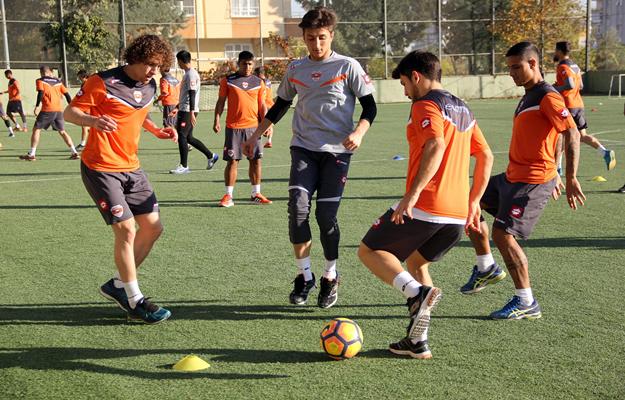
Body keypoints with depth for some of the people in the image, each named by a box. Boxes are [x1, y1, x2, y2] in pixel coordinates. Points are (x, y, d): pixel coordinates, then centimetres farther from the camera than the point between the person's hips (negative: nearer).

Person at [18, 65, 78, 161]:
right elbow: (67, 94, 13)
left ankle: (31, 154, 0)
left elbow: (41, 93, -12)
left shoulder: (40, 81, 4)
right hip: (59, 110, 4)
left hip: (47, 110, -4)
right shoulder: (58, 81, 16)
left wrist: (37, 106, -15)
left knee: (36, 129, 5)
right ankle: (74, 152, 7)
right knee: (62, 131, 14)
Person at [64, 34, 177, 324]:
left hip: (131, 168, 8)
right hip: (101, 168, -8)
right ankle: (135, 302, 2)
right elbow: (69, 112, -10)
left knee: (153, 227, 6)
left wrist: (157, 131, 7)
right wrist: (93, 120, -31)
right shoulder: (102, 82, -13)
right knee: (126, 230, -11)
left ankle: (118, 285, 22)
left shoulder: (150, 87, 8)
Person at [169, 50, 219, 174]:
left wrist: (191, 113, -25)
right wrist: (177, 108, 30)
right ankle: (211, 156, 22)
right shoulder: (188, 73, 18)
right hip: (184, 110, 10)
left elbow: (192, 94, -20)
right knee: (188, 137, 13)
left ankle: (183, 166, -3)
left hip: (188, 111, -10)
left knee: (182, 137, -7)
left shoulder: (191, 74, -13)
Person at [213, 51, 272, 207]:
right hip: (233, 127, -3)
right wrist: (217, 120, -6)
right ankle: (228, 196, 4)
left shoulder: (258, 82, 9)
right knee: (232, 160, -3)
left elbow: (262, 105, 11)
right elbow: (221, 101, 5)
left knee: (255, 160, 5)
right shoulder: (227, 81, 3)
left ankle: (256, 194, 16)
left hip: (253, 126, 3)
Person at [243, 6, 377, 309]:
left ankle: (330, 277, 16)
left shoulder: (348, 66, -1)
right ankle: (304, 276, -1)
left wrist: (358, 132, -20)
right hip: (303, 148, 3)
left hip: (336, 151, -2)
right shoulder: (295, 69, 10)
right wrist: (255, 136, 17)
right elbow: (279, 107, 21)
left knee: (326, 215, -5)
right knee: (297, 207, -15)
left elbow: (370, 106, -2)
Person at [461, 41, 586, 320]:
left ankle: (526, 303, -2)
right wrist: (553, 173, 27)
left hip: (532, 181, -10)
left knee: (502, 233, -14)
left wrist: (571, 179, -25)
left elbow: (572, 134, -20)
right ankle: (486, 269, 23)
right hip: (513, 176, 10)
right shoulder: (528, 97, 16)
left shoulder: (548, 96, -14)